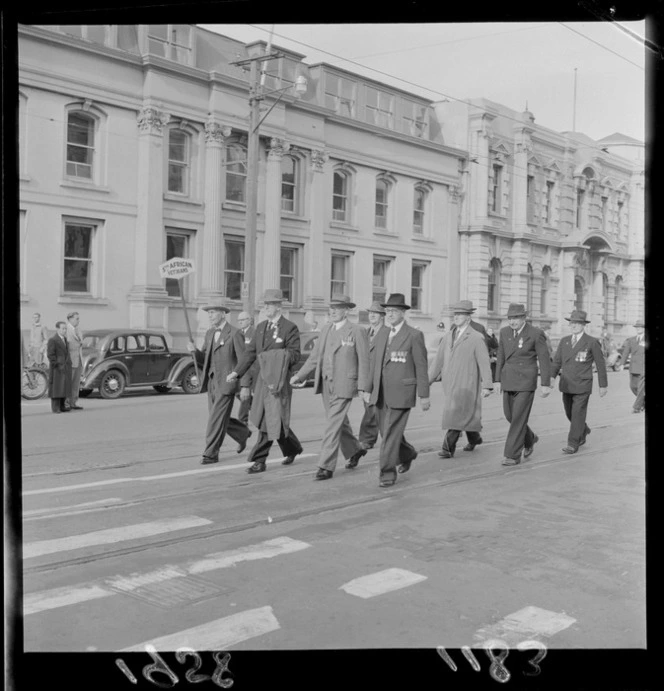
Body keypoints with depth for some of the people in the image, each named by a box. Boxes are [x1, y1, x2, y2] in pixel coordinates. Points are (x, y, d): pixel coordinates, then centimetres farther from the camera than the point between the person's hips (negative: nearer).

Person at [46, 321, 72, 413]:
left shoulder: (65, 339, 16)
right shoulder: (52, 340, -10)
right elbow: (50, 355, -14)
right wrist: (57, 365, -18)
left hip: (65, 368, 8)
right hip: (57, 368, -8)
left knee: (64, 387, 6)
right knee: (56, 387, -6)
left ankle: (62, 406, 11)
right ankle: (55, 407, -4)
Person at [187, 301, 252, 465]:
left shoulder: (234, 333, -9)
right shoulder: (209, 333, 13)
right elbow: (204, 357, 16)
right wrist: (194, 350, -7)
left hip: (226, 382, -7)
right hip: (211, 381, 8)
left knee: (216, 418, -7)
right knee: (216, 418, 13)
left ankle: (211, 453, 1)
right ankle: (243, 433, 35)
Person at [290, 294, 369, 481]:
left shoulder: (357, 332, -8)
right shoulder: (326, 329, 9)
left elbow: (364, 362, -8)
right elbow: (315, 356, 12)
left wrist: (362, 388, -14)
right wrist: (299, 375, 4)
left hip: (344, 386, -6)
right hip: (326, 384, 6)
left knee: (334, 424, -9)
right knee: (340, 422, 18)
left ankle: (326, 467, -5)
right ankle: (354, 450, 41)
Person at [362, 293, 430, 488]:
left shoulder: (414, 335, -6)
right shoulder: (381, 334, 12)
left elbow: (421, 367, -6)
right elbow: (374, 363, 15)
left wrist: (424, 395, -8)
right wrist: (368, 389, 12)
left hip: (401, 393, -6)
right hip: (381, 393, 6)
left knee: (391, 432, -9)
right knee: (387, 431, 14)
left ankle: (388, 472, 0)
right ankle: (407, 454, 39)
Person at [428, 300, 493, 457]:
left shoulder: (476, 338, -7)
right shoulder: (448, 337, 11)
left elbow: (484, 363, -11)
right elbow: (438, 360, 14)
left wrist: (487, 385, -19)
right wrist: (427, 381, 10)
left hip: (466, 384, -6)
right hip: (450, 383, 6)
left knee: (457, 414, -10)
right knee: (466, 414, 16)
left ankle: (448, 448, -8)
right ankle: (474, 437, 38)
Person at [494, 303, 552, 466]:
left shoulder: (536, 333, -11)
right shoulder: (505, 332, 4)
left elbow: (544, 360, -9)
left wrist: (546, 384, -12)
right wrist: (497, 380, 8)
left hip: (526, 381, -6)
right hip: (509, 380, 6)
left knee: (519, 417, -8)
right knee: (510, 415, 11)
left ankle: (513, 455, -1)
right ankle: (530, 439, 37)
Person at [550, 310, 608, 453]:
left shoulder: (592, 343, -6)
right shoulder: (564, 341, 7)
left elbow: (600, 365, -1)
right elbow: (557, 361, 5)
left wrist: (603, 385, 0)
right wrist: (551, 377, -10)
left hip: (582, 385, -5)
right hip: (566, 385, 5)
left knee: (578, 414, -7)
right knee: (570, 413, 15)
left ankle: (573, 444, -1)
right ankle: (584, 431, 40)